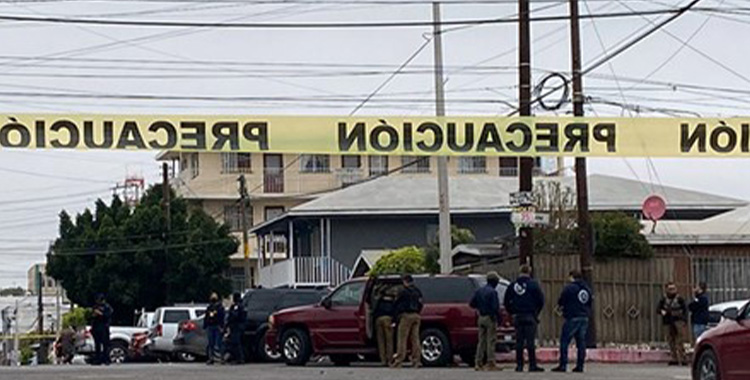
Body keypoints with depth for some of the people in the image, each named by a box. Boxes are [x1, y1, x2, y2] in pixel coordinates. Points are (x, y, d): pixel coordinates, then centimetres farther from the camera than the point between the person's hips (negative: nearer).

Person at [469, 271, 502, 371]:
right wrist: (499, 316, -8)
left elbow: (472, 304, 11)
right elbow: (495, 307, -19)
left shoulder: (479, 291, 10)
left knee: (481, 341, 11)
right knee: (491, 341, -4)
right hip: (490, 318, -7)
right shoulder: (492, 292, -14)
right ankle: (490, 363, -5)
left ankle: (478, 363, 9)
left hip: (481, 318, 7)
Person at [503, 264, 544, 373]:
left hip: (517, 316, 3)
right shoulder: (533, 284, -5)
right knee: (530, 341, -3)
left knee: (519, 342, 6)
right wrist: (536, 312, 6)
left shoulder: (513, 285, 7)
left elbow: (506, 302, 8)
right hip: (530, 316, -3)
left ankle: (519, 365, 6)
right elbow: (541, 300, -6)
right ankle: (532, 365, -4)